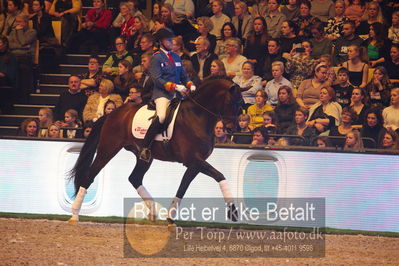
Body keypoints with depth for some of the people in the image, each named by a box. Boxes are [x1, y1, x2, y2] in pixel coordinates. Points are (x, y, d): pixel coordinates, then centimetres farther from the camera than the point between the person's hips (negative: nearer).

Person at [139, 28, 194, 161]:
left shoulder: (176, 57, 20)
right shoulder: (156, 58, -2)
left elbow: (183, 75, 24)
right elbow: (157, 79, -12)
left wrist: (190, 85, 3)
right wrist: (175, 86, -21)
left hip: (177, 94, 8)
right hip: (162, 93, -8)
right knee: (161, 117, -29)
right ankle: (145, 148, -26)